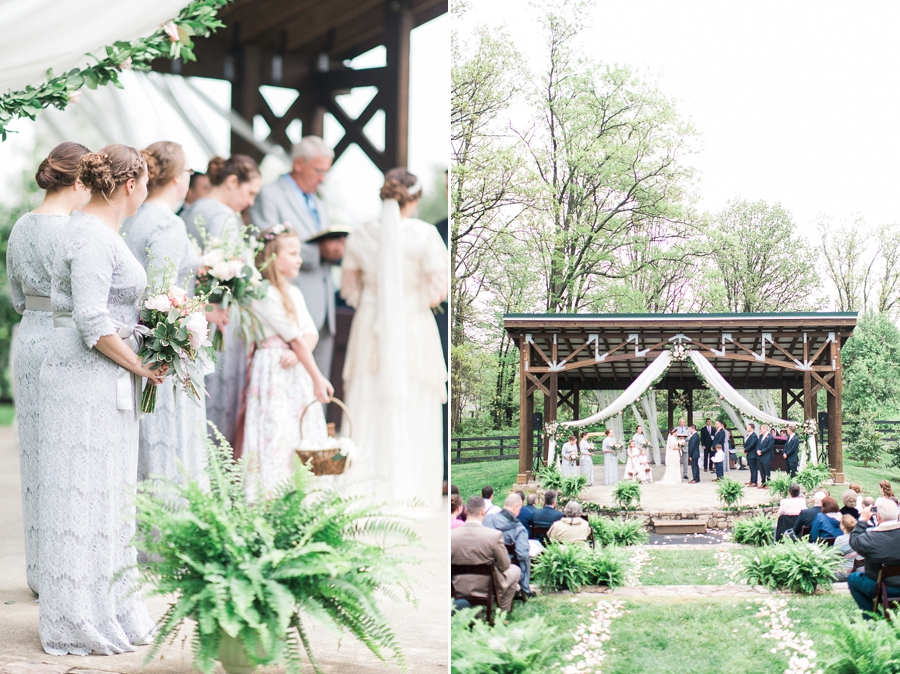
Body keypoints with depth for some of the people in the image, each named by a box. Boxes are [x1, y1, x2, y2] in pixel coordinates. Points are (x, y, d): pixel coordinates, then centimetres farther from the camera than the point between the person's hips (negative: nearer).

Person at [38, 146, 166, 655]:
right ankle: (81, 623, 6)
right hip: (87, 382, -10)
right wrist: (142, 367, -13)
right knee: (85, 497, -3)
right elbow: (92, 322, -21)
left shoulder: (103, 232, 15)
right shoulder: (91, 236, -16)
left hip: (108, 383, 10)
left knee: (109, 494, 14)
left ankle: (110, 612, 24)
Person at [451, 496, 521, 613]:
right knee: (515, 570, 26)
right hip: (487, 589, -4)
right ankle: (503, 611, 32)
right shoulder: (495, 535, -23)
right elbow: (504, 566, -11)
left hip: (459, 589, 4)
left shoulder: (451, 535, -16)